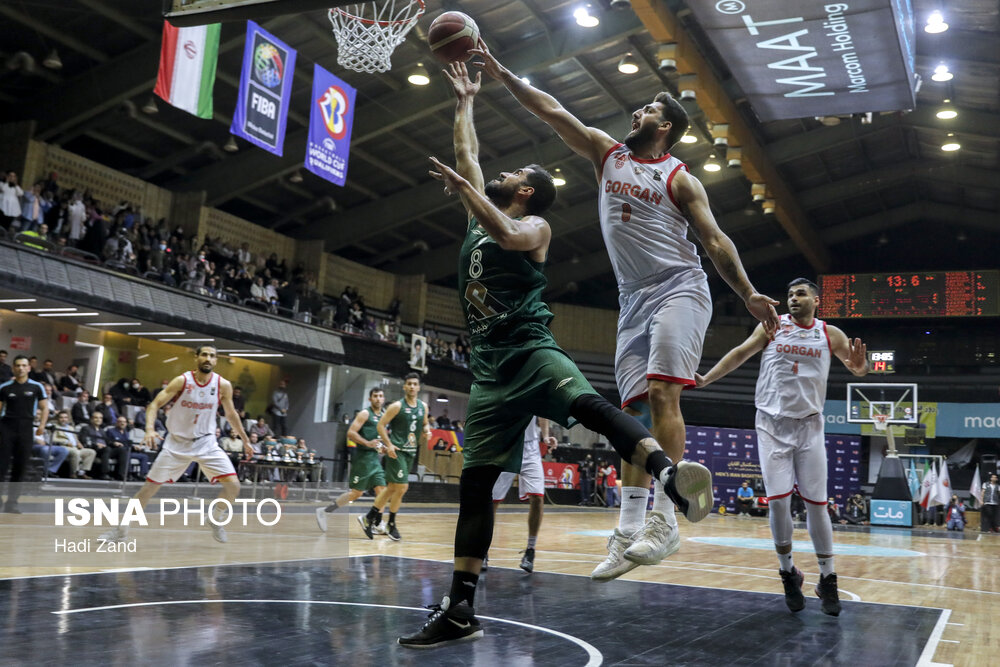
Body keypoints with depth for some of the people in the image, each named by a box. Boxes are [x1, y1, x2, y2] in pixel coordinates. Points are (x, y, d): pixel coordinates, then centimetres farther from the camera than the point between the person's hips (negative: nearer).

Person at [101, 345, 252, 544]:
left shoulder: (223, 385, -6)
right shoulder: (182, 381, -13)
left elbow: (231, 415, 9)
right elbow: (155, 404, -14)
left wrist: (245, 440, 12)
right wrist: (150, 429, -31)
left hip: (206, 443, 2)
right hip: (177, 442, -1)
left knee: (233, 486, -12)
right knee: (149, 487, -1)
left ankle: (216, 521, 14)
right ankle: (121, 529, 16)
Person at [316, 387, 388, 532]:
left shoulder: (383, 416, 17)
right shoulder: (365, 414, -8)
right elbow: (350, 433, -16)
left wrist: (383, 448, 12)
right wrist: (367, 443, -26)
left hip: (375, 457, 8)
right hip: (362, 457, -8)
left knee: (381, 491, -3)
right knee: (355, 493, -5)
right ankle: (323, 512, 8)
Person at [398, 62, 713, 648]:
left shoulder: (534, 225, 6)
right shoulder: (481, 213, 24)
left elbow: (508, 236, -18)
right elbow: (467, 151, 29)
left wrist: (464, 187, -13)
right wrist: (466, 99, 38)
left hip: (531, 351, -6)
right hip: (491, 368, 6)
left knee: (590, 405, -37)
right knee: (475, 483, 2)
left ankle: (669, 474, -57)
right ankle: (460, 610, 4)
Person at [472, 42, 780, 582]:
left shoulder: (680, 178, 4)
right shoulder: (606, 152, 17)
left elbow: (715, 239, -2)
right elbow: (551, 110, 15)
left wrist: (749, 294, -13)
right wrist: (503, 75, 10)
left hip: (679, 288, -5)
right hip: (633, 299, 5)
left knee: (662, 392, -21)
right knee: (635, 410, 0)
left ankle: (664, 520, -21)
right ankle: (628, 532, -2)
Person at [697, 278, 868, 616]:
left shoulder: (830, 334, 5)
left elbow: (858, 367, 7)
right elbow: (740, 353, 3)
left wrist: (860, 367, -19)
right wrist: (705, 378, -7)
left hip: (808, 426, 1)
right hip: (772, 424, 0)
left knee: (816, 502, 0)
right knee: (778, 500, -7)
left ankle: (827, 580, 12)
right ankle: (788, 572, 12)